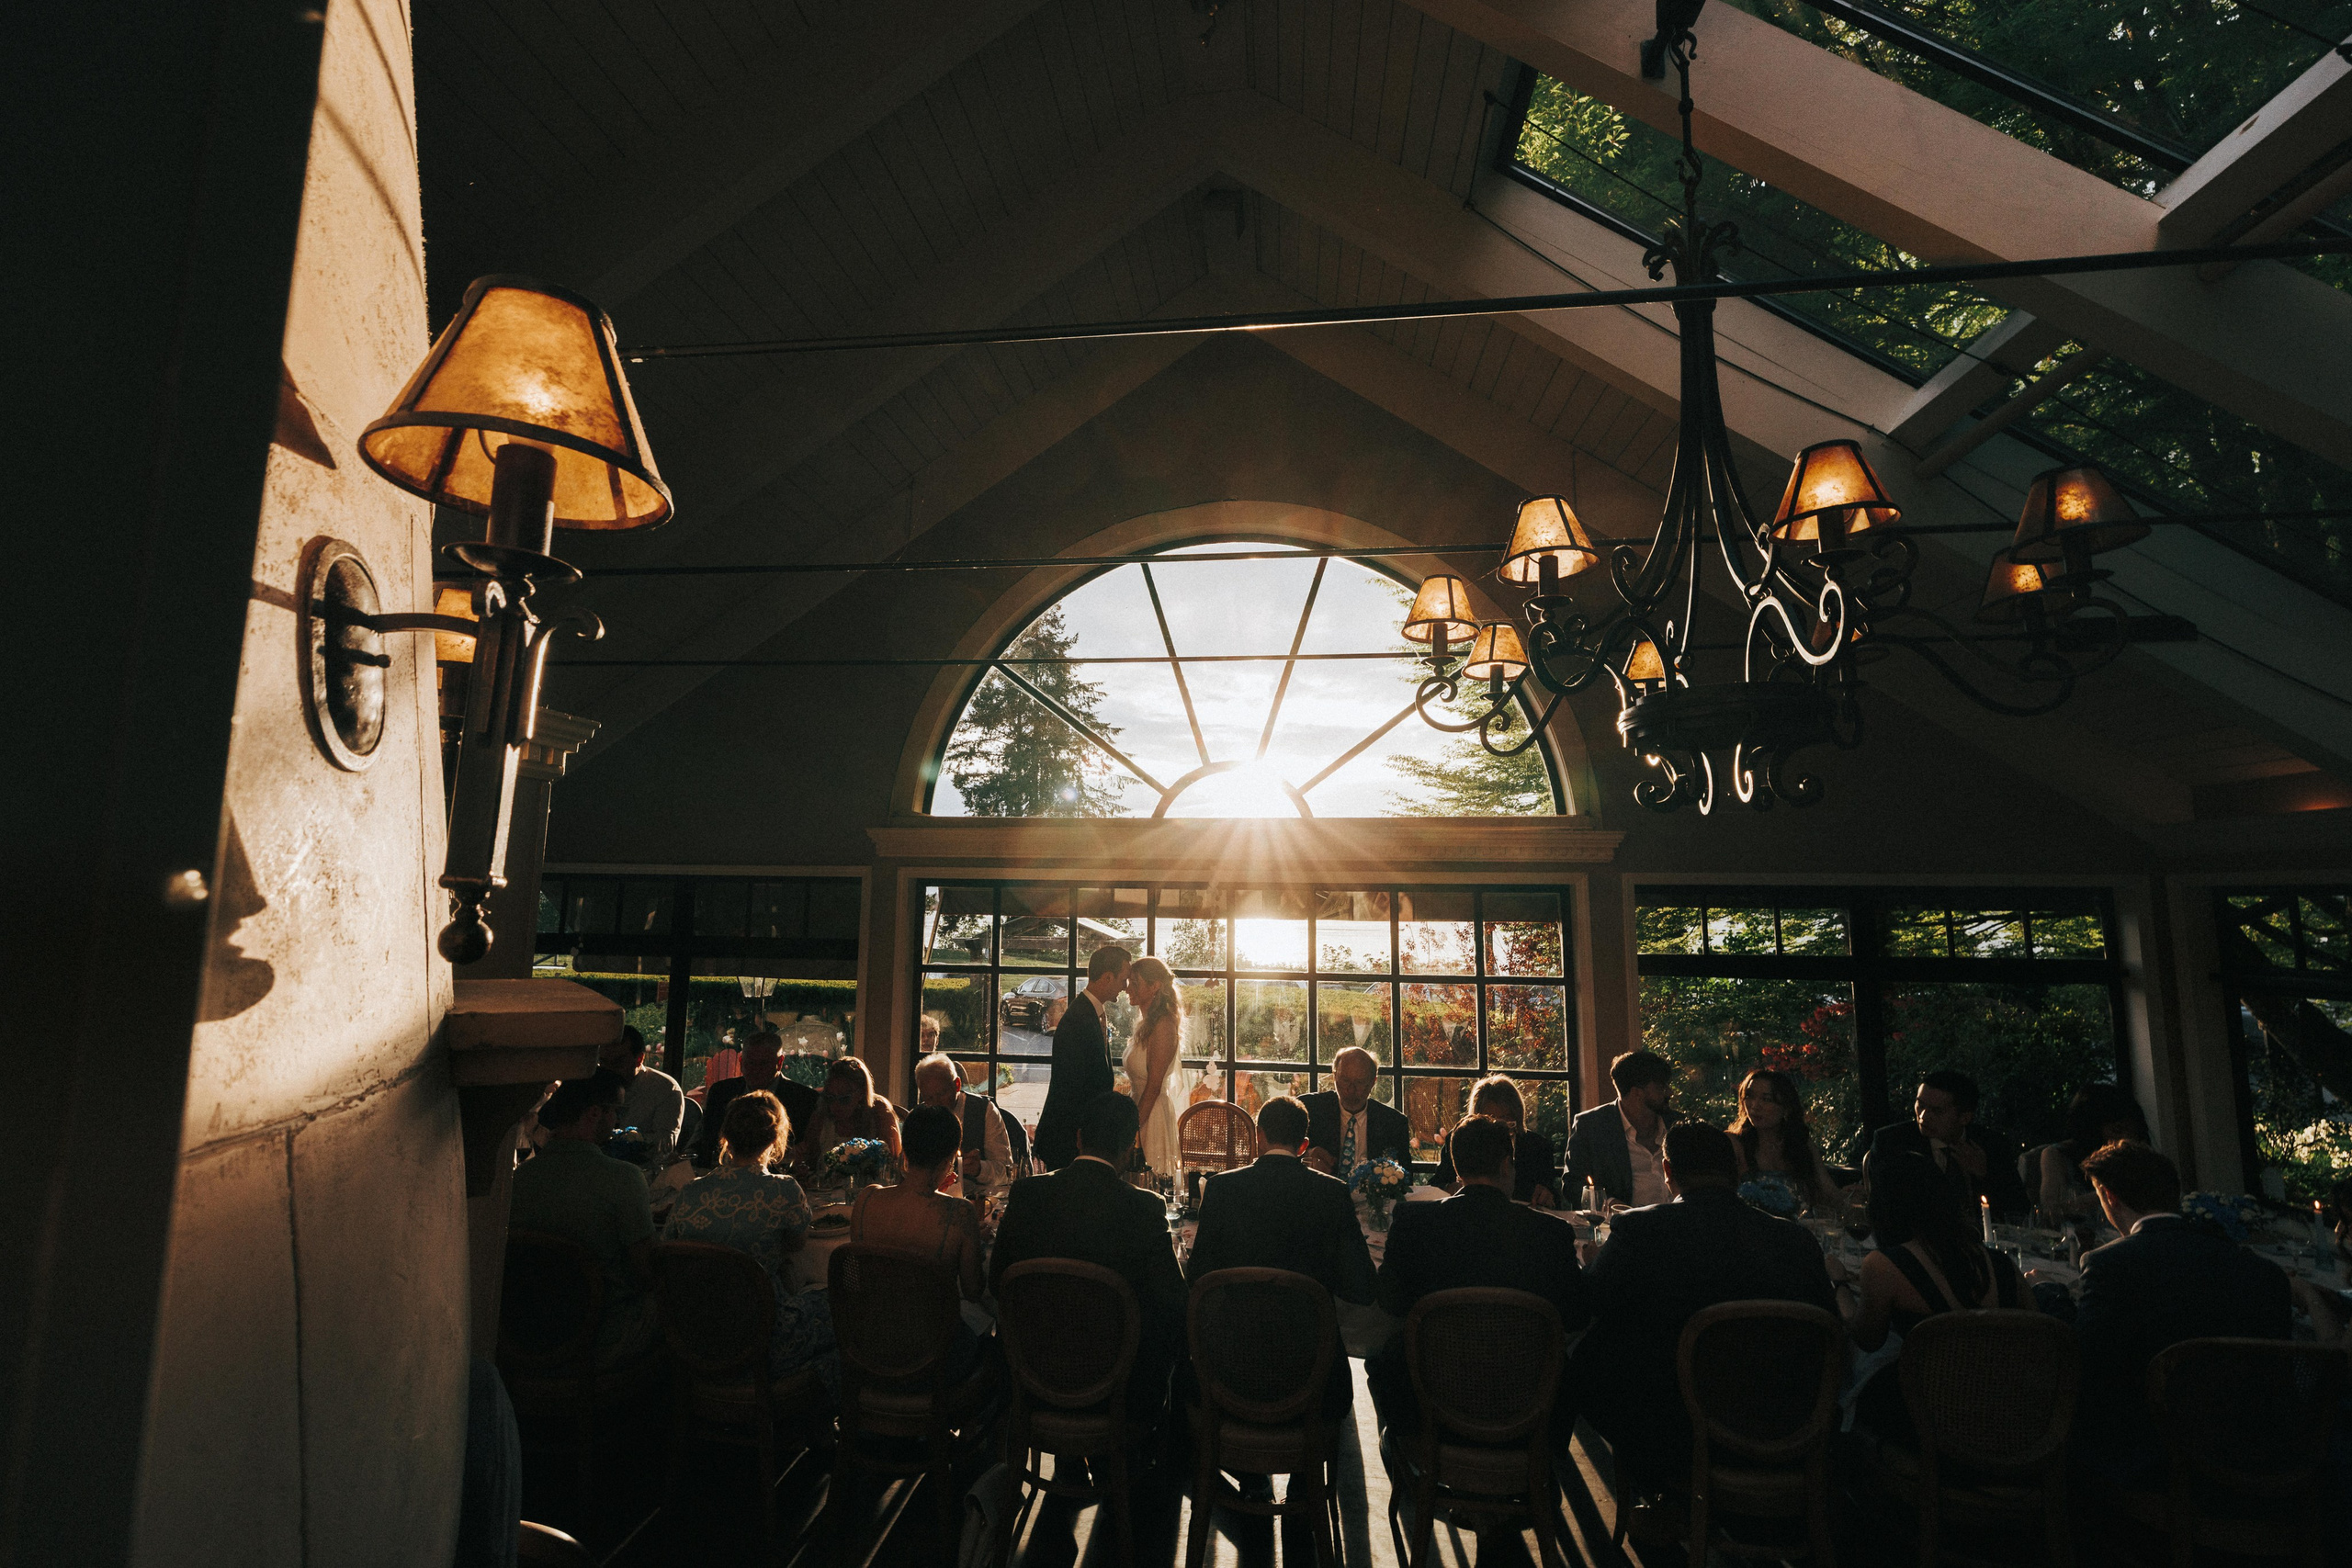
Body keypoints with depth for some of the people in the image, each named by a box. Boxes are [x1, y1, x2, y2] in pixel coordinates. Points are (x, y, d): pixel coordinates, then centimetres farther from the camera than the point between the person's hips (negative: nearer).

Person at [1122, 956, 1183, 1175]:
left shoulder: (1163, 1025, -16)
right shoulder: (1146, 1024, 12)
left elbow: (1154, 1085, -18)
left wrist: (1134, 1124, -17)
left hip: (1152, 1114, -9)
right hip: (1140, 1110, 9)